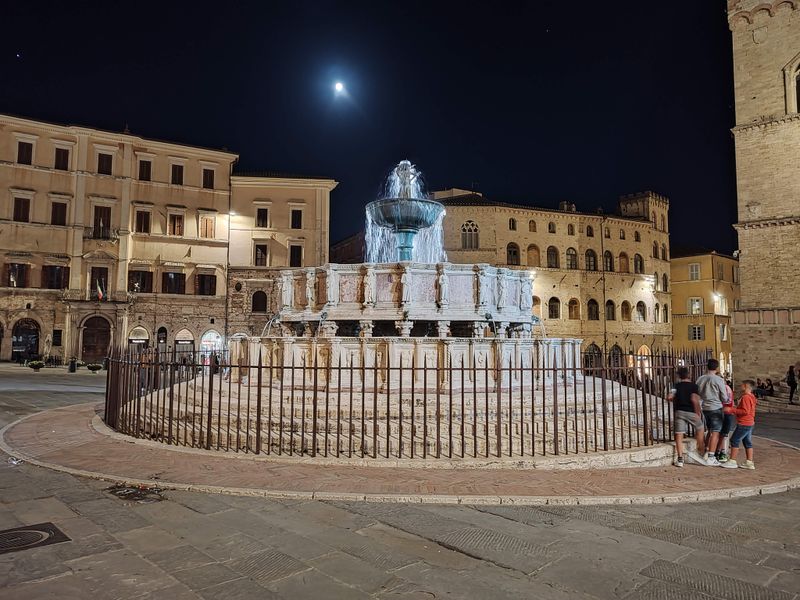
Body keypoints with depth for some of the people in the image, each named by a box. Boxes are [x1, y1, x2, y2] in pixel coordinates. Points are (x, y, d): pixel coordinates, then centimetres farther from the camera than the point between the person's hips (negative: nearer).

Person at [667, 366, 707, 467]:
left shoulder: (676, 386, 4)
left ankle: (680, 459, -3)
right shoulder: (693, 385, -3)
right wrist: (698, 413, -8)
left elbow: (669, 397, -6)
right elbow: (694, 399, -16)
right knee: (700, 429, 22)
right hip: (691, 411, -2)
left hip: (679, 411, 2)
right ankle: (701, 453, 29)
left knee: (679, 434, 0)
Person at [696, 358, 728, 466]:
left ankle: (706, 454, 23)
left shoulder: (700, 379, 3)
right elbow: (724, 398, -8)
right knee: (715, 433, -1)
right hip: (716, 408, -6)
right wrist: (723, 402, 13)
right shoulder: (719, 380, -13)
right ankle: (710, 458, -3)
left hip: (705, 408, 6)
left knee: (710, 432, 20)